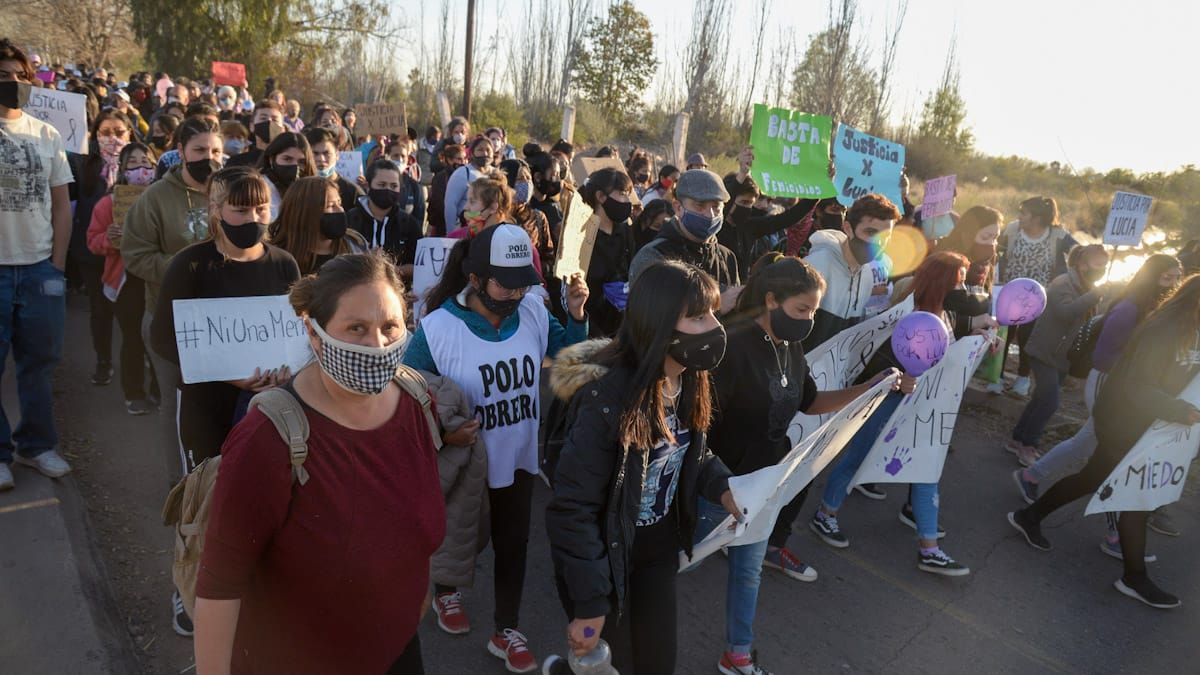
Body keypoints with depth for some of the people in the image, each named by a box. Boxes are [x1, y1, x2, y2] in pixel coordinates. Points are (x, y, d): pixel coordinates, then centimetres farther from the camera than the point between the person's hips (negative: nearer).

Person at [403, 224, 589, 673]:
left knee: (513, 542, 17)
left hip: (518, 457, 4)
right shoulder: (438, 329, -24)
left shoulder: (533, 312, -12)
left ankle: (506, 631, 38)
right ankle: (446, 593, 55)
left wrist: (576, 314, -14)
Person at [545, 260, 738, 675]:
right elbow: (572, 510, -26)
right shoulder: (607, 399, -32)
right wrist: (588, 603, -21)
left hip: (659, 551, 7)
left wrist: (721, 486, -9)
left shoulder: (690, 380, -8)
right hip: (607, 559, -6)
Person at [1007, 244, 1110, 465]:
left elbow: (1087, 320, 5)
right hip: (1045, 351, -9)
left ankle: (1017, 439, 22)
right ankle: (1026, 445, 0)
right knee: (1049, 402, -12)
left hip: (1063, 354, 9)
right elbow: (1066, 312, -35)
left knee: (1041, 399, 12)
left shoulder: (1086, 288, 12)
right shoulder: (1063, 284, -17)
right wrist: (1096, 294, -35)